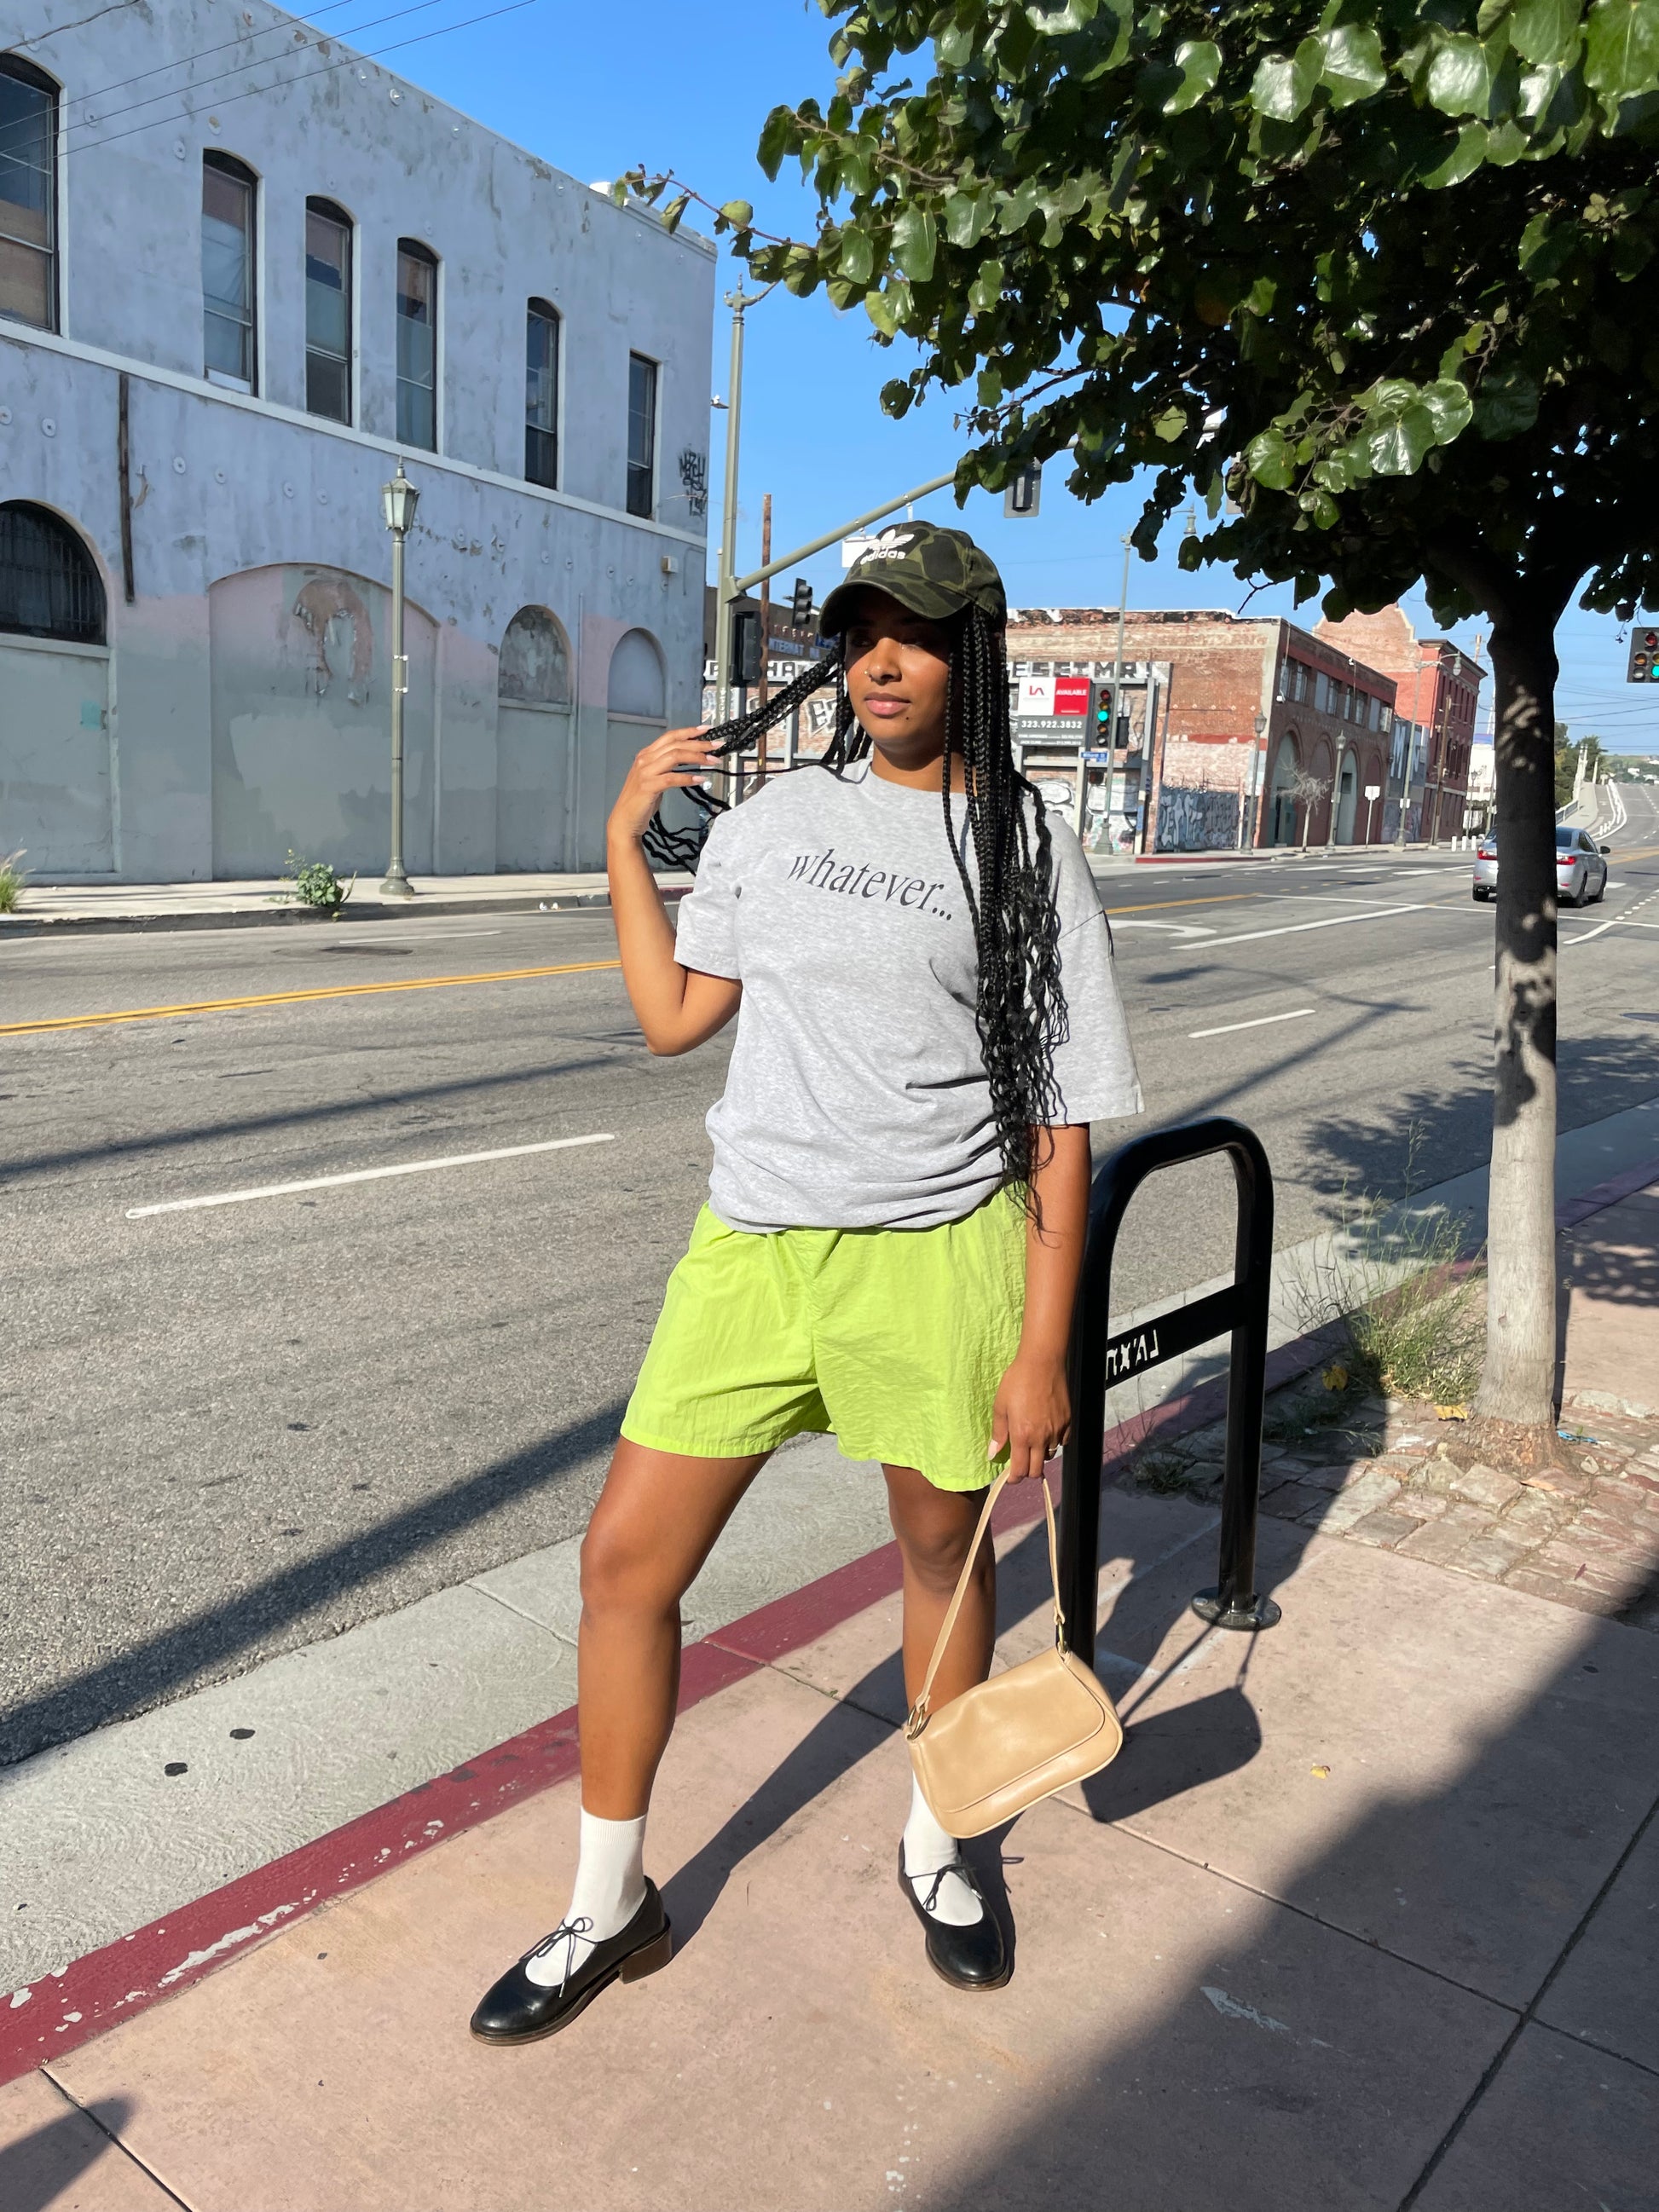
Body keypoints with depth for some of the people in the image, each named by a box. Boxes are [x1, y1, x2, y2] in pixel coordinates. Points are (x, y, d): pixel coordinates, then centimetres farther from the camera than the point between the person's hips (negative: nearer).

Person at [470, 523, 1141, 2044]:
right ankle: (611, 1903, 26)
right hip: (751, 1245, 3)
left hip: (938, 1258, -2)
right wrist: (625, 845, 10)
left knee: (945, 1551, 15)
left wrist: (1043, 1348, -7)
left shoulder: (1026, 850, -3)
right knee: (626, 1562, 3)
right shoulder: (772, 819, 8)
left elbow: (1060, 1124, -4)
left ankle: (935, 1843, 43)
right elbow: (674, 1016, 12)